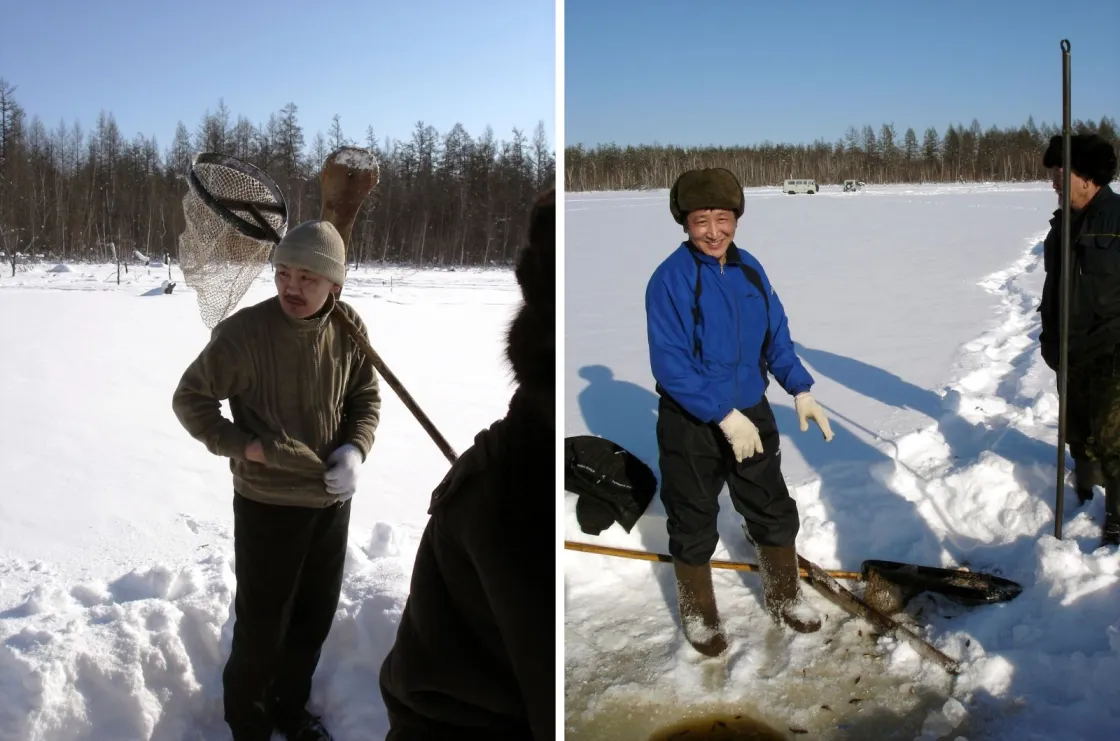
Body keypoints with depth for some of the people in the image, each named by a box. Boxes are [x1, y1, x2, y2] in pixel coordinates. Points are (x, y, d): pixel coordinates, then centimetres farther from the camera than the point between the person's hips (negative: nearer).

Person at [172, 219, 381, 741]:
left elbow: (366, 399, 6)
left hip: (332, 501, 5)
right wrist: (247, 447, -17)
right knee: (261, 625, 8)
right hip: (267, 504, -4)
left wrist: (354, 449, -11)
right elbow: (189, 399, -9)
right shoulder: (243, 331, -20)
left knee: (315, 618, 20)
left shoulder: (350, 329, -7)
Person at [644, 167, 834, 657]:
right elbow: (669, 365, -22)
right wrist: (723, 415, -26)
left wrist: (800, 390, -5)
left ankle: (784, 599, 41)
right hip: (690, 424, -5)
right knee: (694, 526, 12)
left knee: (775, 511, 18)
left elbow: (777, 337, 8)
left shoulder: (750, 269, 0)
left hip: (750, 414, 5)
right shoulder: (669, 278, -18)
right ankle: (698, 616, 34)